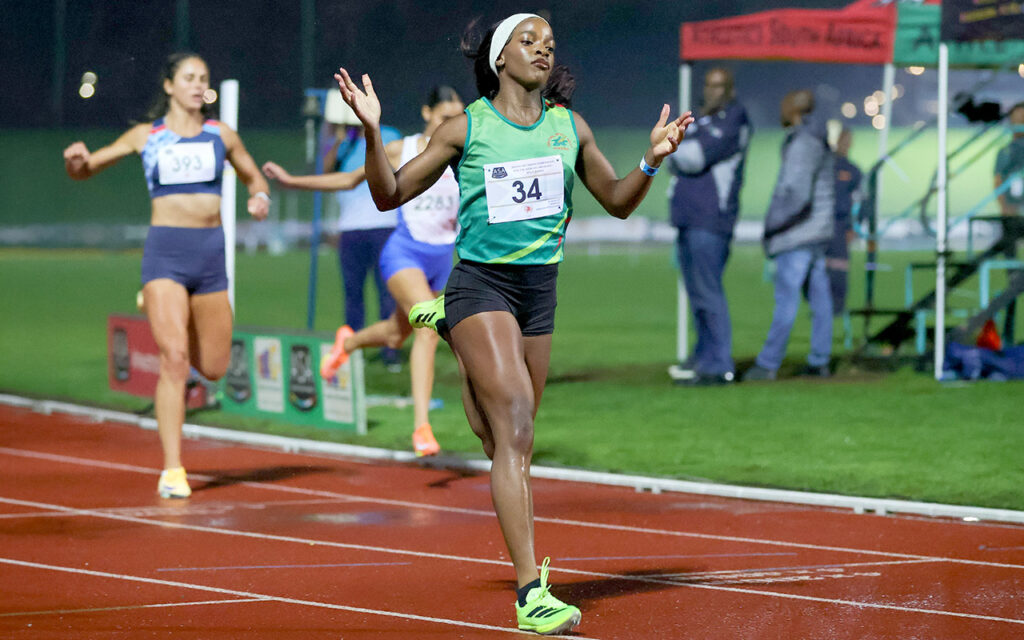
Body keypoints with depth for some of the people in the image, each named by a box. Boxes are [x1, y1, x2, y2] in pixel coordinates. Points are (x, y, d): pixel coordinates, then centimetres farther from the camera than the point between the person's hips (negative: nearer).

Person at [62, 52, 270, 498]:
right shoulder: (146, 136, 7)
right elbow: (82, 171, 13)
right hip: (165, 250, -3)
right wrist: (76, 160, -11)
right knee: (174, 359, -17)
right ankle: (172, 471, -14)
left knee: (213, 368, 8)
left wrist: (260, 198, 0)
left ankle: (167, 319, 42)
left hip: (211, 251, 3)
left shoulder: (220, 134, 10)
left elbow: (253, 177, 24)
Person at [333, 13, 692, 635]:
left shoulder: (570, 127, 7)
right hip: (480, 282, -5)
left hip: (539, 287, 5)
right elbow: (390, 195, 1)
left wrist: (652, 159, -3)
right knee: (516, 425, -19)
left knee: (508, 446, 14)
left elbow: (619, 201, 16)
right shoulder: (466, 129, -3)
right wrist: (373, 132, -15)